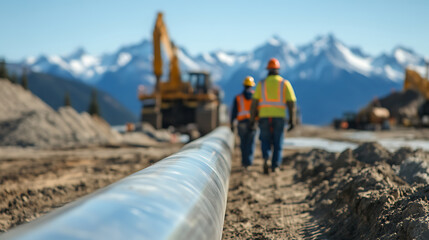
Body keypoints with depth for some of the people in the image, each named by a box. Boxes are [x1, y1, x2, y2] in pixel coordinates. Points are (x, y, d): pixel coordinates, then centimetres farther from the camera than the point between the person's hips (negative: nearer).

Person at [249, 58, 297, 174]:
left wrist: (252, 120, 3)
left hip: (264, 117, 0)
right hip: (279, 117, 0)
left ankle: (266, 158, -17)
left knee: (265, 141, 10)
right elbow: (292, 102, -4)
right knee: (278, 143, 12)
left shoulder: (261, 83, 3)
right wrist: (292, 120, -1)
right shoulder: (285, 83, 2)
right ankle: (275, 166, 9)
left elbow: (254, 102, -1)